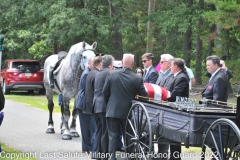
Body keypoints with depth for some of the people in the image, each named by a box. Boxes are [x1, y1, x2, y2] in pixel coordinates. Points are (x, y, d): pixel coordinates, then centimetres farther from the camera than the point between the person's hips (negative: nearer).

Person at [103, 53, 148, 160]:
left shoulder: (112, 75, -7)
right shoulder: (137, 79, -12)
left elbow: (105, 92, 0)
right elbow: (144, 96, -6)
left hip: (112, 111, 1)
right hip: (128, 112, -1)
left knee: (113, 136, 6)